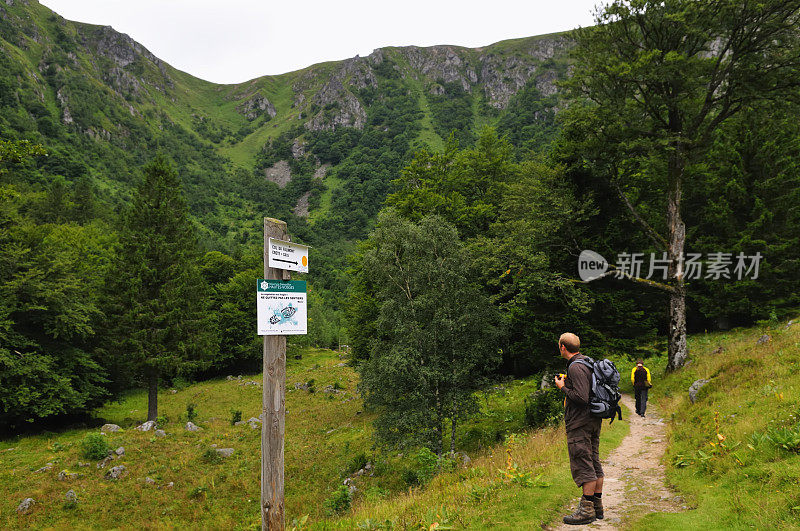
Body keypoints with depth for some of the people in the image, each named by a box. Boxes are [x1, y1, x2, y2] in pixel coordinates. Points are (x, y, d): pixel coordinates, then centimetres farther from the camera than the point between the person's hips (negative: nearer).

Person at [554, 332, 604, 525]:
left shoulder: (575, 367, -18)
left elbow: (581, 398, -24)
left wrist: (563, 387, -11)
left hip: (580, 424, -10)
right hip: (594, 420, 10)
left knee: (583, 466, -6)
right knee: (594, 463, 13)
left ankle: (586, 510, -2)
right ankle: (597, 506, 20)